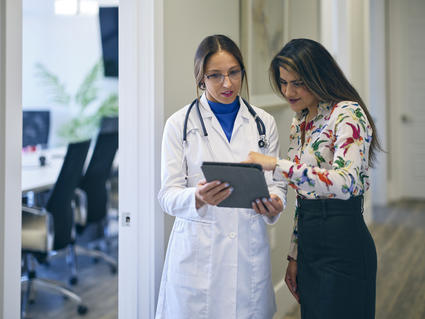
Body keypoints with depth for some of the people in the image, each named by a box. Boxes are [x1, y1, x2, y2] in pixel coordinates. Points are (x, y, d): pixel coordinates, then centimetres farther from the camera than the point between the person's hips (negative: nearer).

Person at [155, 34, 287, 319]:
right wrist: (198, 197, -26)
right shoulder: (180, 124, 1)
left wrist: (274, 205, -16)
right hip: (198, 251, -2)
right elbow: (168, 195, -4)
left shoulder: (263, 122, 9)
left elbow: (276, 182, 8)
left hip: (250, 250, 2)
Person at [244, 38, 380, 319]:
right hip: (310, 245, 8)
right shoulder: (300, 122, 12)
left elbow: (345, 182, -28)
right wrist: (295, 255, 16)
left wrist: (276, 165, -31)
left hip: (344, 245, -8)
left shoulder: (349, 113, -12)